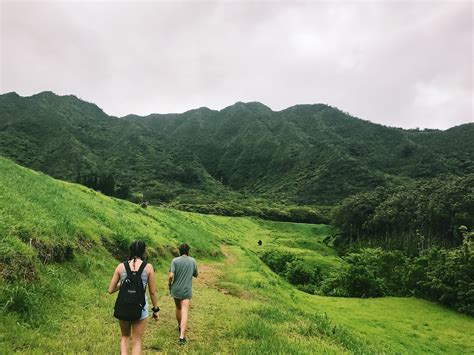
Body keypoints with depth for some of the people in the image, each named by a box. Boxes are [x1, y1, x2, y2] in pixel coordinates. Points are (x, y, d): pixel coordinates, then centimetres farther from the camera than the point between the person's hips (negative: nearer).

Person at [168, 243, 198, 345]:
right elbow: (196, 275, 8)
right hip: (186, 290, -1)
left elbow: (171, 275, -15)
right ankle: (182, 336, -12)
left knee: (178, 308, 22)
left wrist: (169, 284, 2)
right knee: (184, 312, -3)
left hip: (175, 289, 1)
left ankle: (180, 327, 43)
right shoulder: (192, 261, -4)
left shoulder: (175, 260, -8)